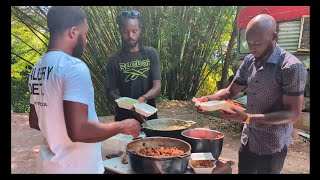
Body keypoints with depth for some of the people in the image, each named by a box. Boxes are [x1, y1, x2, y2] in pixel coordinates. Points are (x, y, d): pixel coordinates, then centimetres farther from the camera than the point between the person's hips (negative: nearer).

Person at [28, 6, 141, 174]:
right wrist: (122, 126, -17)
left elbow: (35, 121, 12)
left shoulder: (37, 68, 4)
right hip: (76, 168, -8)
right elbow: (78, 132, -29)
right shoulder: (74, 67, -23)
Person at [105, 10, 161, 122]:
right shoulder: (114, 60, -3)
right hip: (124, 117, -1)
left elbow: (157, 87, -7)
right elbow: (110, 93, -3)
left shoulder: (151, 53, -2)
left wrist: (144, 98, -26)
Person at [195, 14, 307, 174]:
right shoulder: (249, 61, 0)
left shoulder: (291, 68, -21)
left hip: (271, 146, -6)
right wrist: (209, 99, -14)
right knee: (243, 171, 19)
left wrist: (248, 118, -30)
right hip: (247, 140, 6)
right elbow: (231, 91, 6)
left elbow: (293, 114, -21)